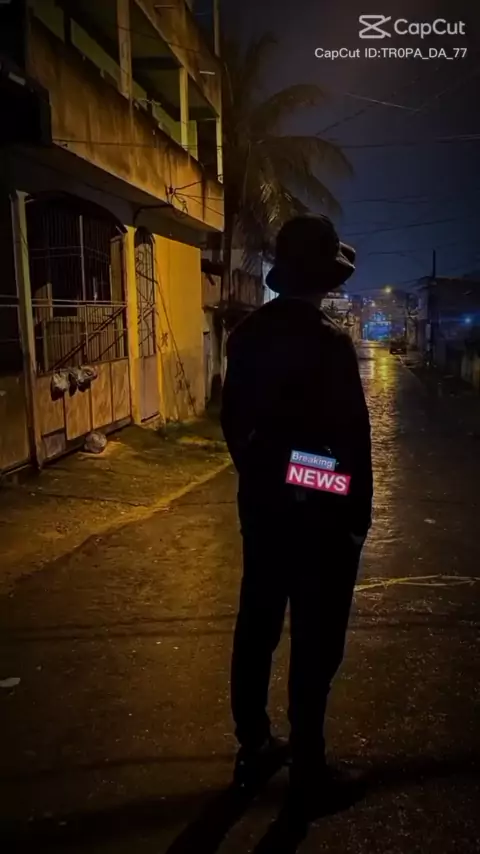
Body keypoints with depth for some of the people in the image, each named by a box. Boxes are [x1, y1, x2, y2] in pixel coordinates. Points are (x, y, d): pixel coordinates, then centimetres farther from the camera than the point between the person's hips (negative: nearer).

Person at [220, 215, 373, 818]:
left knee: (255, 628, 16)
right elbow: (350, 438, -18)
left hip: (261, 506, 7)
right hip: (320, 514, -6)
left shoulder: (247, 334, 2)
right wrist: (358, 516, -7)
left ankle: (252, 748, 33)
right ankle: (307, 771, 23)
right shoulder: (330, 343, -19)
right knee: (314, 643, 7)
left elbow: (233, 419, 8)